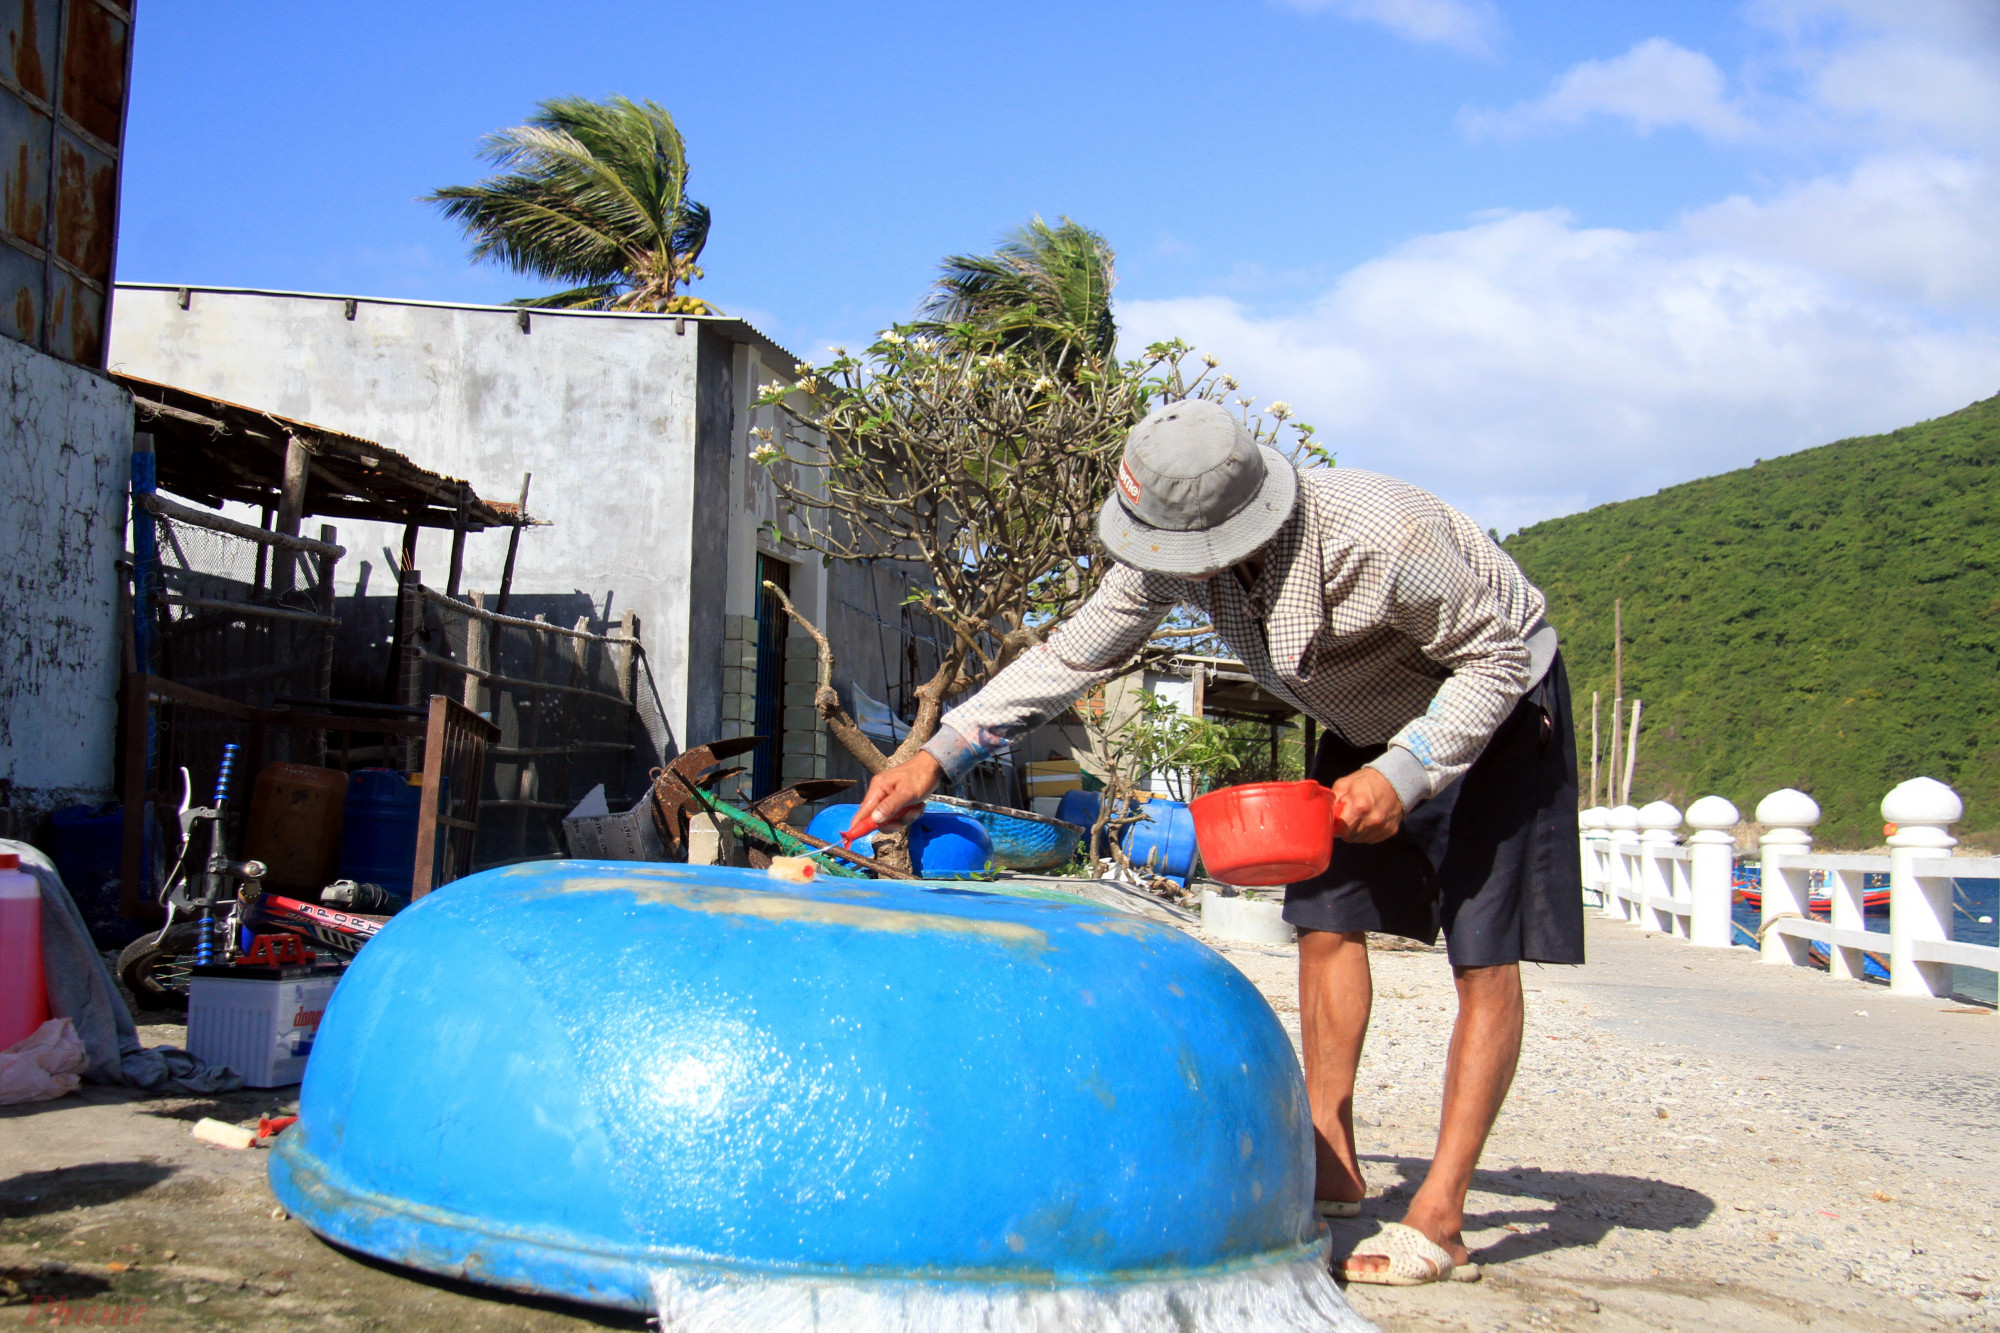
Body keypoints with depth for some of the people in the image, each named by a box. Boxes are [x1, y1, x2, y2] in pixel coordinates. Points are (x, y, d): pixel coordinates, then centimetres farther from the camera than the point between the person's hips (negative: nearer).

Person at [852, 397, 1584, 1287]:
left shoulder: (1381, 538, -40)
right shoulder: (1173, 550, -20)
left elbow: (1496, 656, -25)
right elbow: (1070, 656, -13)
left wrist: (1404, 774, -34)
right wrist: (938, 757, -19)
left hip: (1498, 701, -6)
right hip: (1371, 718, 7)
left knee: (1484, 955, -11)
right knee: (1325, 919, 3)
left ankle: (1439, 1221, -8)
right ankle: (1328, 1165, 14)